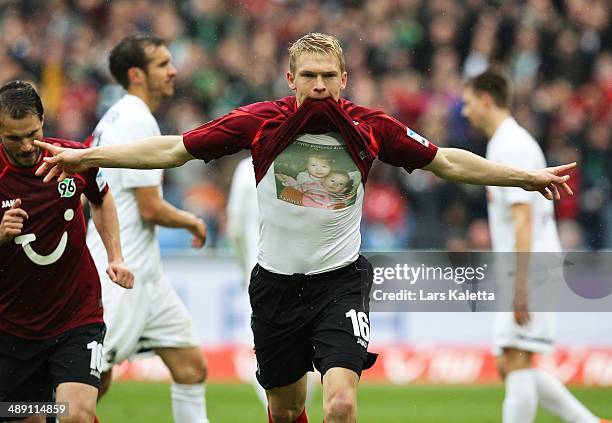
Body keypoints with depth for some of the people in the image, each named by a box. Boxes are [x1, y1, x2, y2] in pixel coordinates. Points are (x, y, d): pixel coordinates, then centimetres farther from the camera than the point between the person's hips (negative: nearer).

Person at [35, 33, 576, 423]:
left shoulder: (371, 128, -7)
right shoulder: (259, 122, -9)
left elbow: (448, 161, 6)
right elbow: (172, 149, -4)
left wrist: (527, 176, 6)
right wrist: (83, 156, -8)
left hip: (341, 281, -1)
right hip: (276, 284, 1)